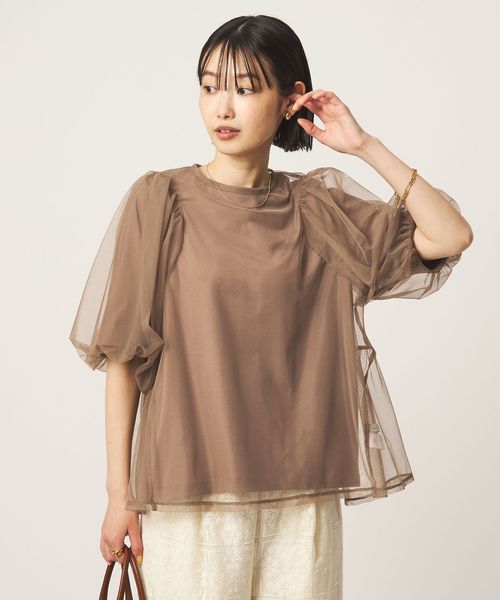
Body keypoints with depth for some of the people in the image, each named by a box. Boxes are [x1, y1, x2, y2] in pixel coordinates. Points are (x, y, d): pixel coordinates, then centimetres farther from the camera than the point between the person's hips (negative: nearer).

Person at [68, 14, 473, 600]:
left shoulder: (319, 207, 5)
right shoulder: (160, 200, -3)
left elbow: (451, 236, -2)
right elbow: (123, 357, -3)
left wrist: (365, 146, -4)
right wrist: (119, 492, -5)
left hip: (302, 489, 3)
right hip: (190, 489, -2)